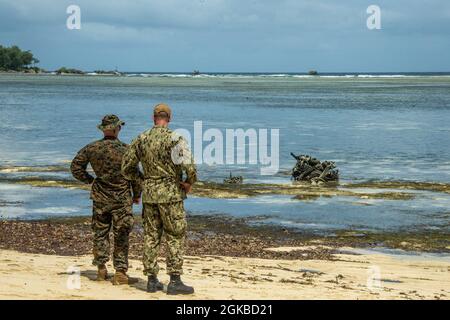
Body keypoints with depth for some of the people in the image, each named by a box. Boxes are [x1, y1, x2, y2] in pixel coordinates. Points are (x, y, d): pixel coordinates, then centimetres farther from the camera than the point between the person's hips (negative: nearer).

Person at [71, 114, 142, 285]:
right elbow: (135, 175, -7)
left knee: (100, 232, 14)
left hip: (100, 197, 3)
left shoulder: (91, 148, -3)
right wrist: (137, 194, 7)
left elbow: (75, 167, 4)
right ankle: (120, 272, 0)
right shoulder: (125, 150, -12)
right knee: (121, 235, 3)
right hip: (122, 198, -3)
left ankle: (101, 268, 16)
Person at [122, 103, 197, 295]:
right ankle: (175, 281, -1)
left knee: (151, 236, 11)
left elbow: (126, 168, 9)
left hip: (149, 193, 5)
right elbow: (189, 166, -22)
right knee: (175, 237, 2)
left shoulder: (141, 139, 4)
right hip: (170, 193, -5)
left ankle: (152, 280, 13)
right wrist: (189, 182, -3)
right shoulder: (174, 139, -12)